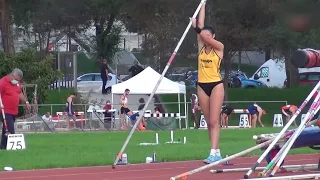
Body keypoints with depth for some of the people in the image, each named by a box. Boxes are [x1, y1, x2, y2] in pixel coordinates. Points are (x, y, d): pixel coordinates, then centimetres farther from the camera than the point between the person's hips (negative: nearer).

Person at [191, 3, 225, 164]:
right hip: (202, 86, 5)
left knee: (214, 121, -12)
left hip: (216, 85, -5)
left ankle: (213, 153, -20)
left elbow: (208, 38, -24)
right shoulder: (201, 47, 6)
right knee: (209, 122, 6)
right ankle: (217, 153, 11)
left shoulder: (219, 48, -4)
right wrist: (203, 5, 4)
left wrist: (197, 29, -30)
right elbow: (201, 25, 3)